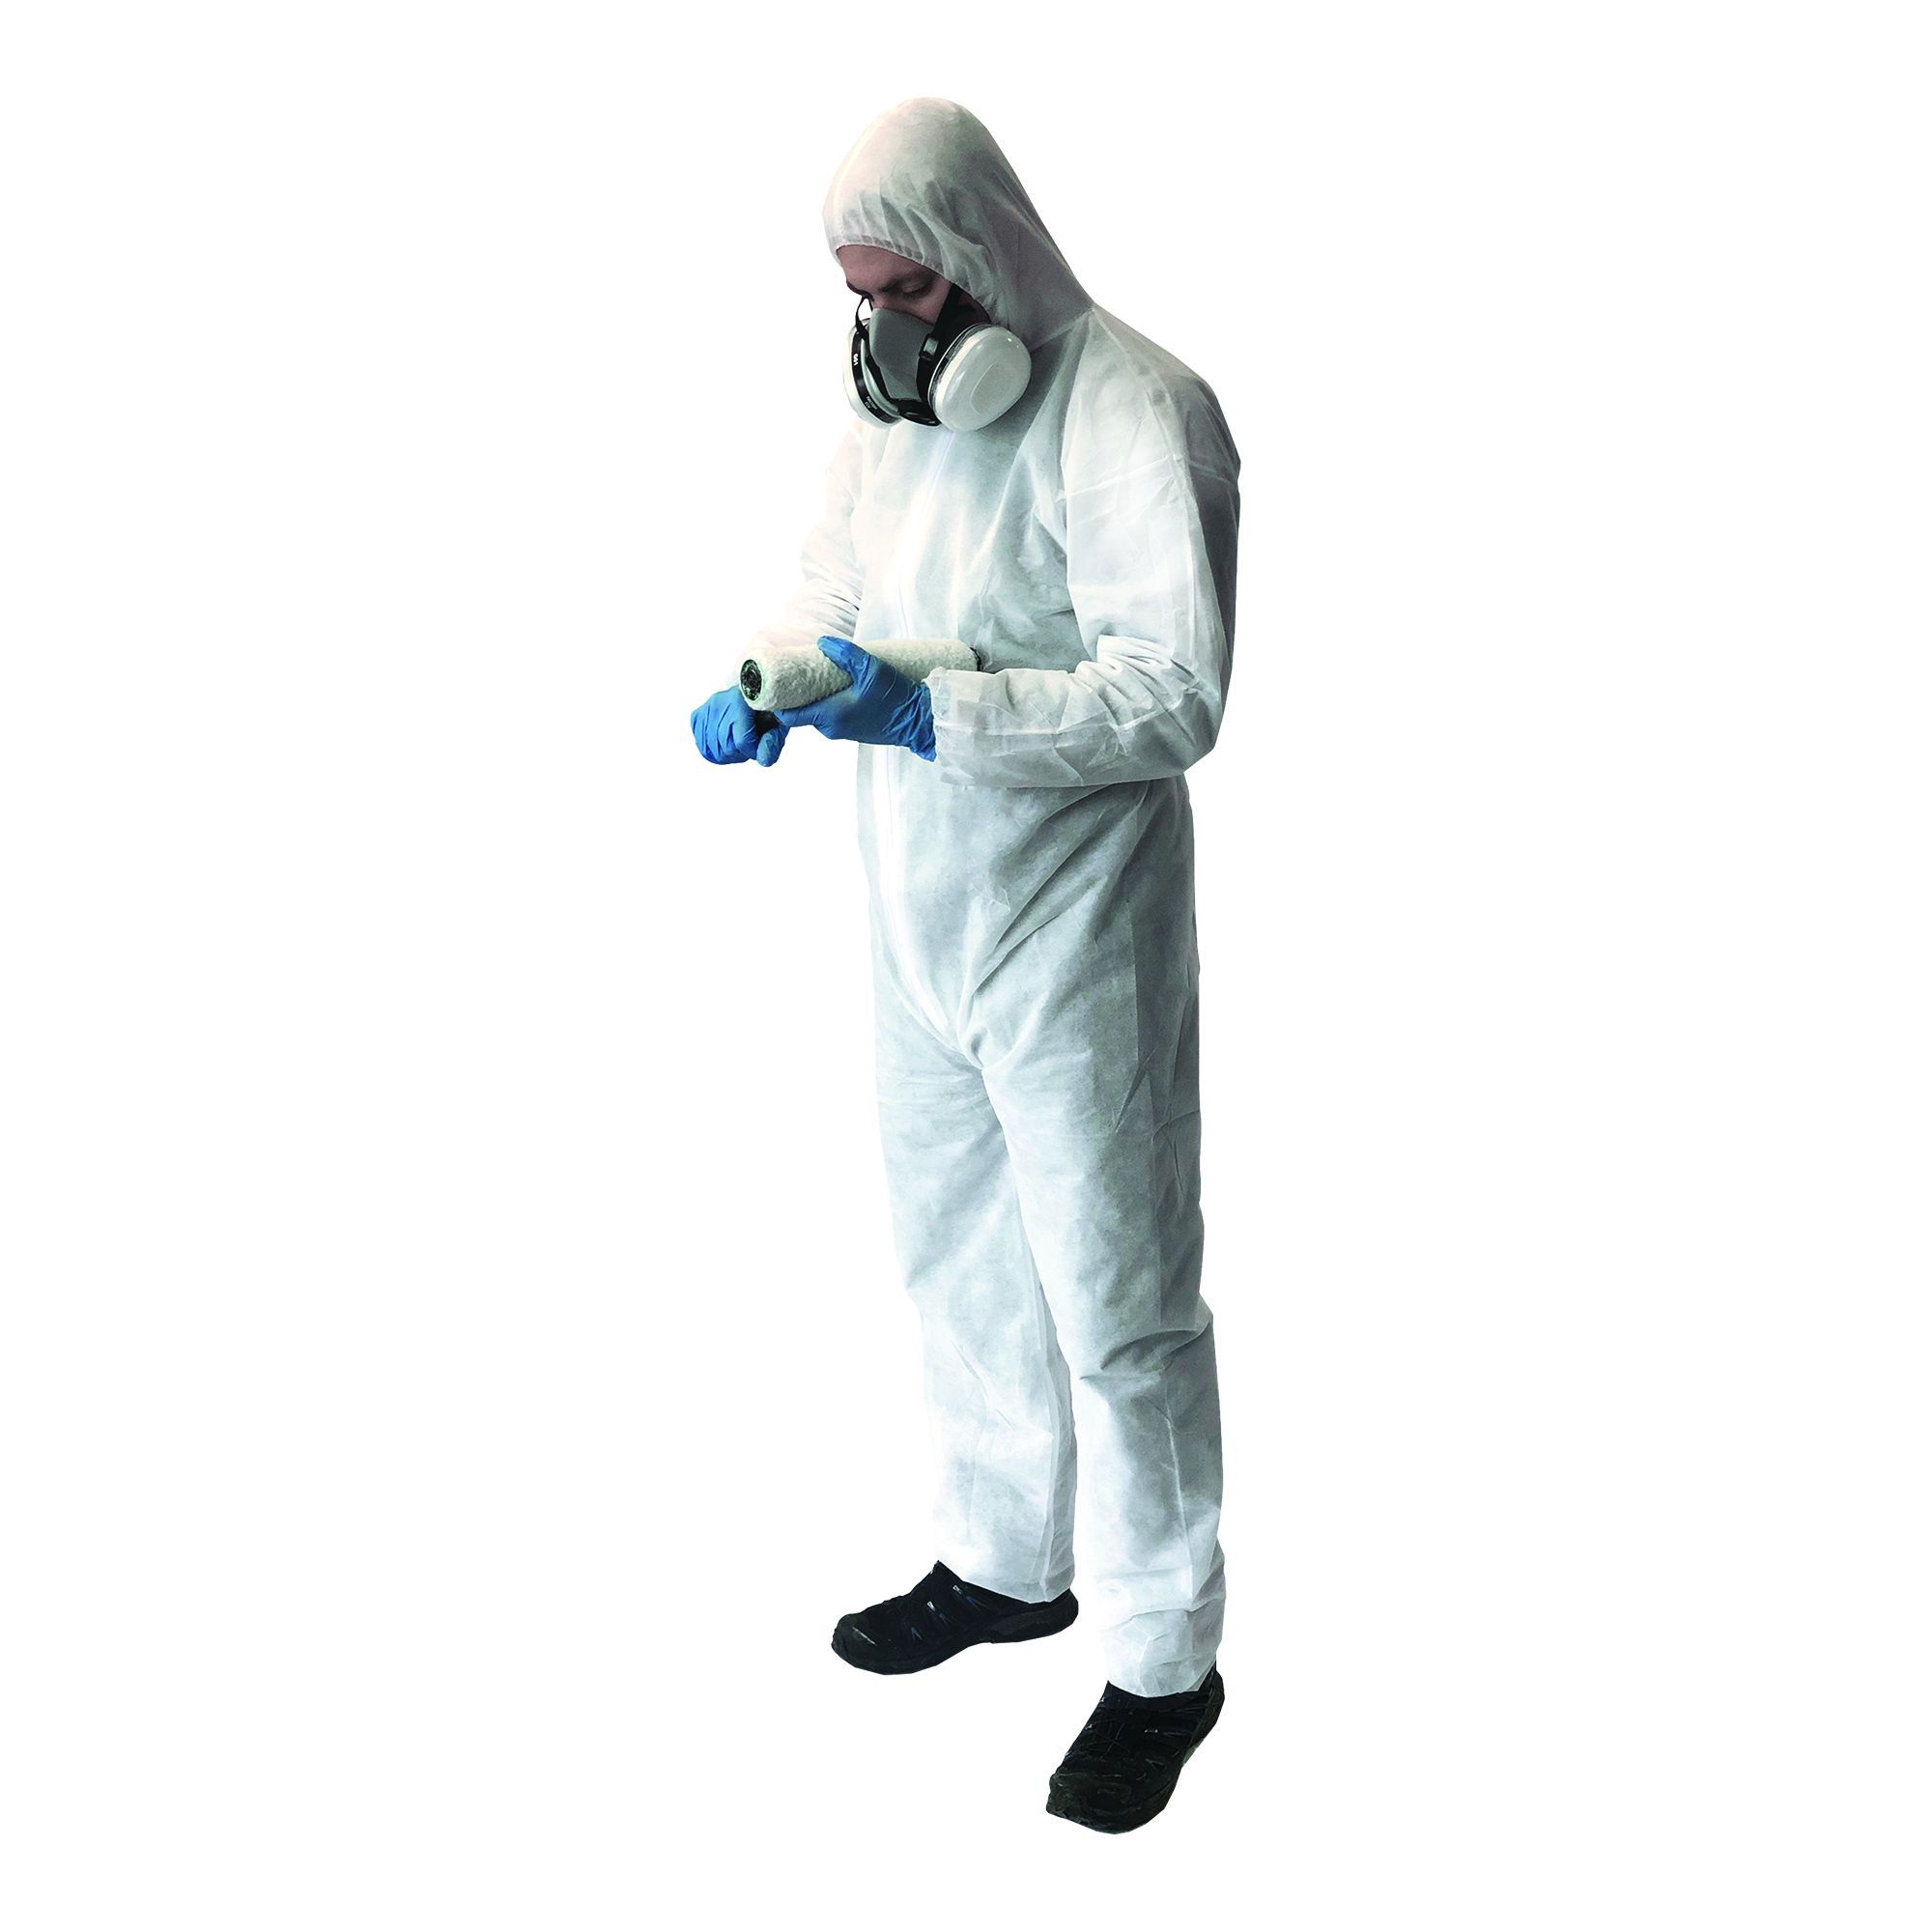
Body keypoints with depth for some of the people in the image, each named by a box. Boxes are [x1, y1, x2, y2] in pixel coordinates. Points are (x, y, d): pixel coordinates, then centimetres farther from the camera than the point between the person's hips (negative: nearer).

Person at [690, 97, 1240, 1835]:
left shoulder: (1131, 411, -19)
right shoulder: (893, 399, 7)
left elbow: (1176, 694, -25)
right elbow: (836, 579, 18)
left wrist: (926, 715, -31)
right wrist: (771, 682, -5)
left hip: (1071, 929, -8)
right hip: (919, 911, 8)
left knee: (1117, 1300, 2)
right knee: (957, 1255, 21)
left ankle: (1166, 1659, 21)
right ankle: (1006, 1563, 42)